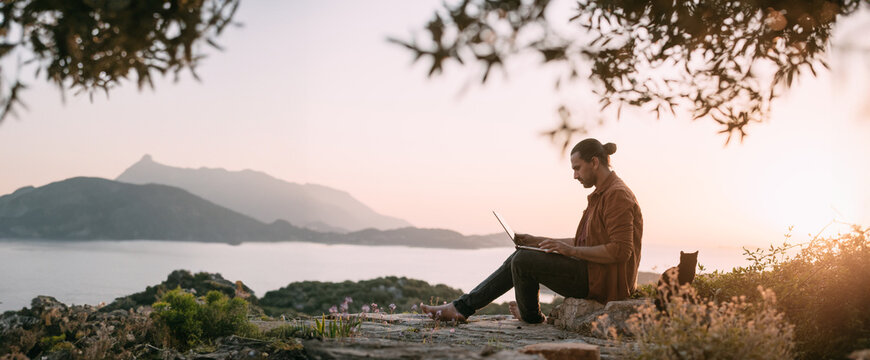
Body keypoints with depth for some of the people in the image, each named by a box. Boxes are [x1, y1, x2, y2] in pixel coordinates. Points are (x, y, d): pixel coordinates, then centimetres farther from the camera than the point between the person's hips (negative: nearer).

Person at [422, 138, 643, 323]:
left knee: (524, 261, -15)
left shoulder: (617, 195, -16)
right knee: (520, 257, 6)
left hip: (601, 280, -10)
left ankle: (530, 314, 12)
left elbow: (621, 250, -24)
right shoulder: (602, 194, 17)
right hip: (591, 272, 10)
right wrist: (537, 241, 15)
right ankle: (463, 307, 4)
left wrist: (570, 250, -23)